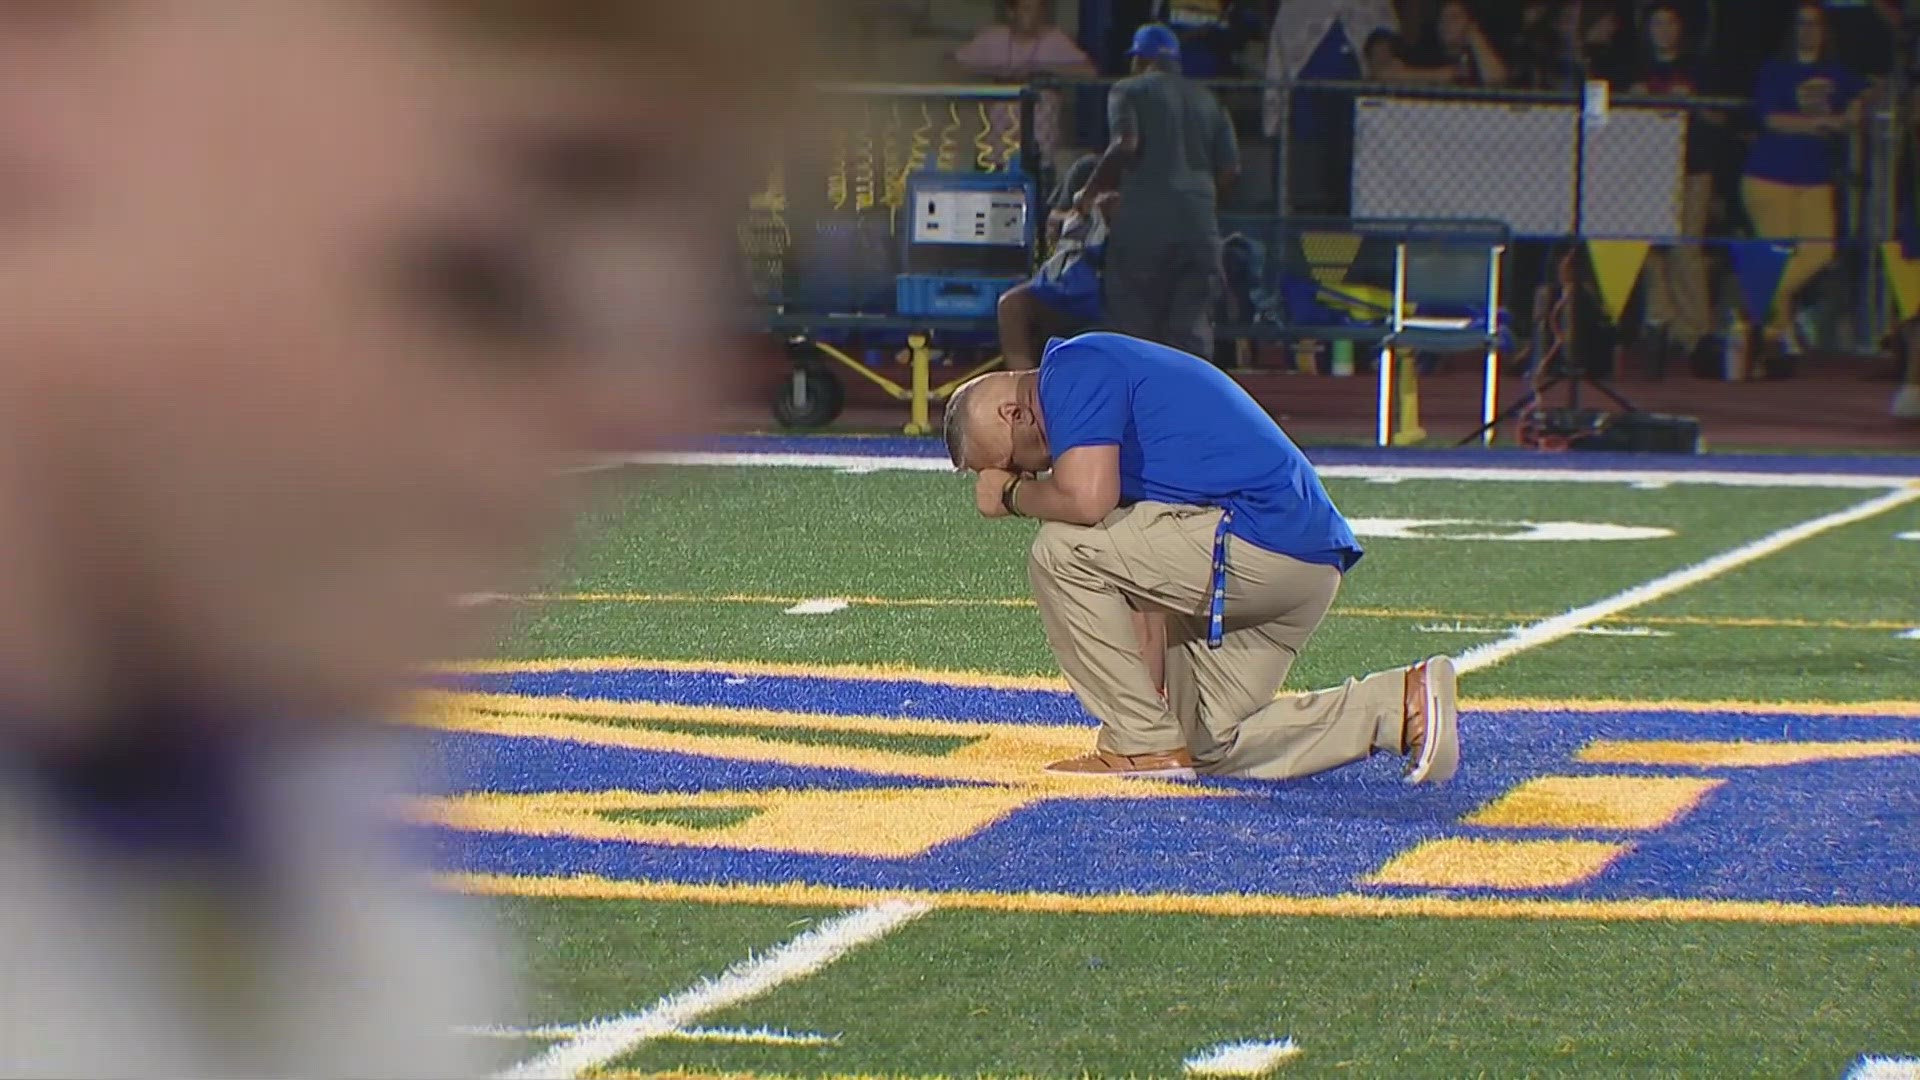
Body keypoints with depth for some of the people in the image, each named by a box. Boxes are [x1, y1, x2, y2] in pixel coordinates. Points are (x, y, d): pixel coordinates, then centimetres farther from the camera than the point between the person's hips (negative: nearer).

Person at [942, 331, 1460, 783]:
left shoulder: (1072, 371, -6)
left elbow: (1086, 498, -23)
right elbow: (1146, 575, 24)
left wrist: (1011, 495, -1)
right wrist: (1149, 691, 22)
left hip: (1257, 540, -11)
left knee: (1060, 550, -8)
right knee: (1214, 748, 15)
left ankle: (1143, 745, -4)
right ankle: (1403, 703, 8)